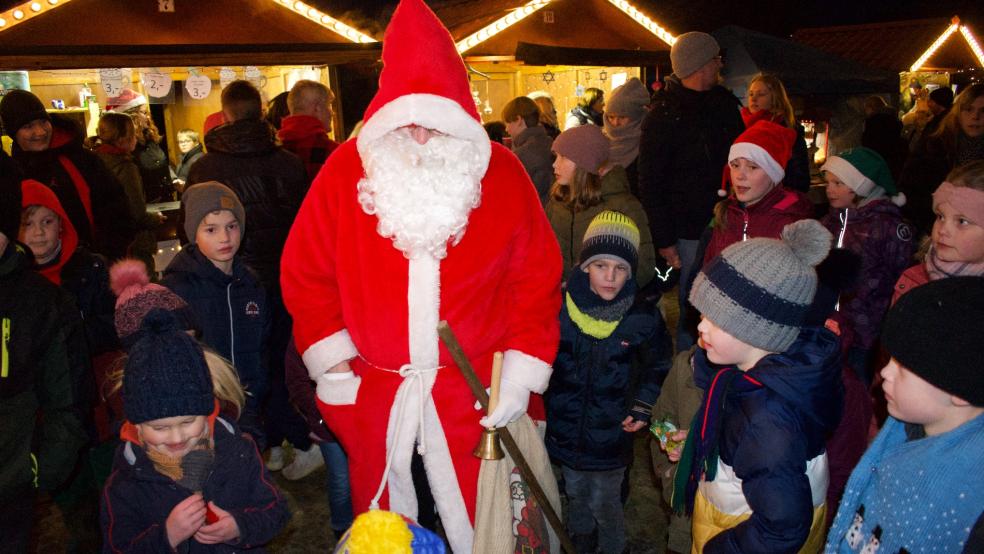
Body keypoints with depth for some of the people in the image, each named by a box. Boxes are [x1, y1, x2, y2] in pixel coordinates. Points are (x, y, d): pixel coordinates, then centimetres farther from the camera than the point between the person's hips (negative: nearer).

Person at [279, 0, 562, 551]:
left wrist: (522, 376, -5)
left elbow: (537, 279, -2)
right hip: (372, 390, 1)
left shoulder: (501, 172, -5)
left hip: (474, 390, 0)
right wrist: (332, 363, -4)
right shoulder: (349, 170, -5)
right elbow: (306, 272, 0)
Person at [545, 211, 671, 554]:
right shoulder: (561, 307, -13)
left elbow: (658, 366, 5)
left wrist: (643, 408, -4)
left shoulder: (643, 318, -13)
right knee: (576, 495, 23)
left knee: (605, 504, 11)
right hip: (566, 428, 2)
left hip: (611, 435, -2)